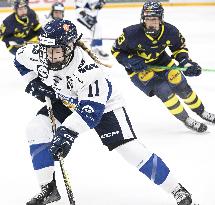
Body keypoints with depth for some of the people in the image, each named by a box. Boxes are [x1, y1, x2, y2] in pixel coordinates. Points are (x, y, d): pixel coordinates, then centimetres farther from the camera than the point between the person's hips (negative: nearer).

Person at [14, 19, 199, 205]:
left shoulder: (88, 69, -39)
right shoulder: (36, 54, -22)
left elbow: (90, 110, -41)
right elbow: (20, 59, 2)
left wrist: (68, 132, -51)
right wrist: (34, 83, -10)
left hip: (102, 104, -6)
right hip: (67, 101, 6)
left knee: (131, 150, -16)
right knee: (36, 129, -14)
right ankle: (49, 189, -1)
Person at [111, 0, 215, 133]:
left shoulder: (170, 31, -21)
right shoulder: (132, 34, -31)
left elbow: (179, 47, -1)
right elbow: (116, 51, -16)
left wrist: (186, 62, -17)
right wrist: (131, 61, -30)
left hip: (161, 61, 4)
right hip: (138, 68, -4)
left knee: (182, 86, 1)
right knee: (163, 89, -20)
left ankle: (201, 112, 28)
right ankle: (187, 120, -4)